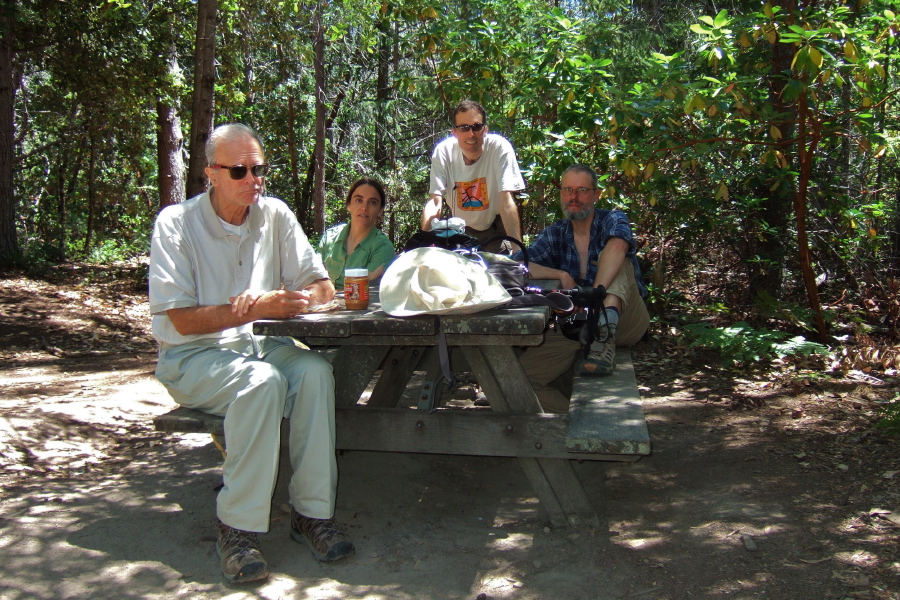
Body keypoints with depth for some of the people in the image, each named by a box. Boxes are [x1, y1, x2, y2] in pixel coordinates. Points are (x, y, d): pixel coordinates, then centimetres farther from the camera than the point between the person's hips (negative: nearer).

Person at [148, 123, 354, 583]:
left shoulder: (275, 215, 3)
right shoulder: (176, 223, -9)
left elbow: (322, 287, 2)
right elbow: (183, 320, -15)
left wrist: (291, 300, -21)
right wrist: (257, 309, -24)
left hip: (259, 345, 4)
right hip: (192, 358, -4)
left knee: (314, 369, -26)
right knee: (263, 380, -34)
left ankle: (311, 511, -18)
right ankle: (237, 527, -23)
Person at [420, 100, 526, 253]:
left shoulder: (500, 148, -22)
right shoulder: (443, 151, -16)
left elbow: (506, 201, -27)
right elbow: (435, 202, -19)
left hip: (494, 227, -2)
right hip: (459, 228, 2)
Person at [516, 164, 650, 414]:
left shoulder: (613, 221, -1)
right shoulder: (554, 234, 10)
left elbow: (618, 245, -27)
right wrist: (561, 276, -17)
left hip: (626, 322, -3)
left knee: (616, 262, -26)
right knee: (522, 373, -15)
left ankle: (606, 329, -45)